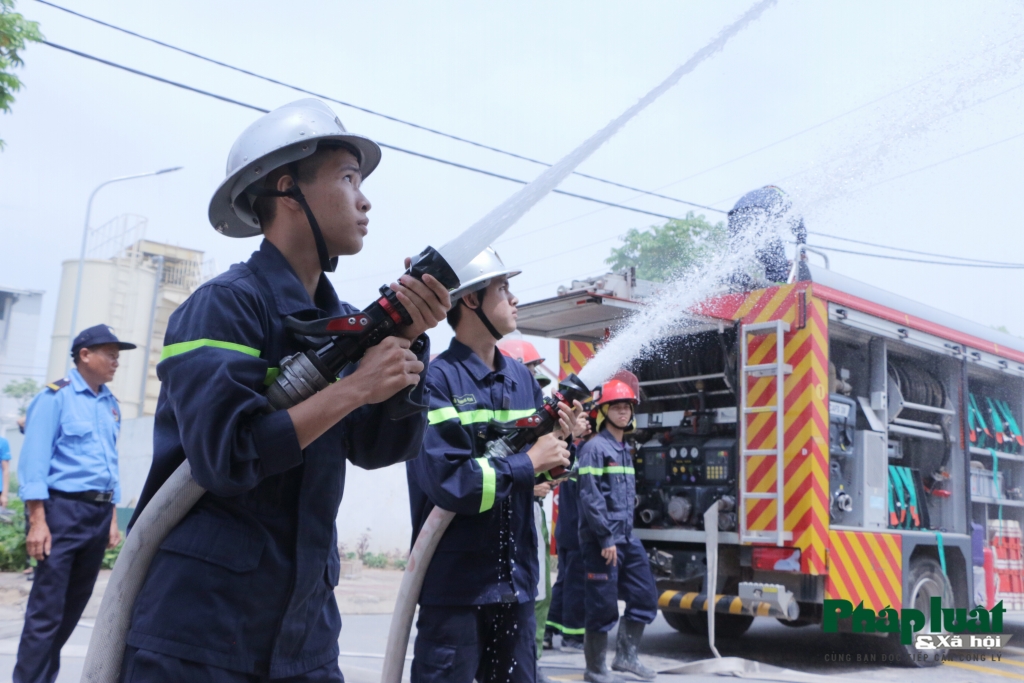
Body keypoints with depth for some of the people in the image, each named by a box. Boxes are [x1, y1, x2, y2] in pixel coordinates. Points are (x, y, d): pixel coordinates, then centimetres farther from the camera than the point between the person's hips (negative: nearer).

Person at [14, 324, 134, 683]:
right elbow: (34, 460, -11)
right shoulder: (55, 396, -6)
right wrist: (38, 521, -18)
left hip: (99, 512, 7)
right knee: (47, 609, -5)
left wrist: (112, 518, 15)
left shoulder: (111, 404, 14)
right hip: (63, 509, -7)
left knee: (73, 607, 14)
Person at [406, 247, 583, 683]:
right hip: (454, 582, -7)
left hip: (517, 580, 7)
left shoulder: (522, 378, 8)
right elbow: (448, 481, -24)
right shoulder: (436, 379, -14)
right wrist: (529, 461, -17)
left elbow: (544, 469, 15)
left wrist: (560, 440, -6)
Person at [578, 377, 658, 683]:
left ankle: (626, 655, 25)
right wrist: (606, 538, -19)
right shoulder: (595, 448, -11)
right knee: (603, 607, -1)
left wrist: (626, 535, 17)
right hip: (601, 540, -8)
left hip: (627, 539, 8)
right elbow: (590, 497, -18)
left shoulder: (625, 449, 16)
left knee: (645, 597, 11)